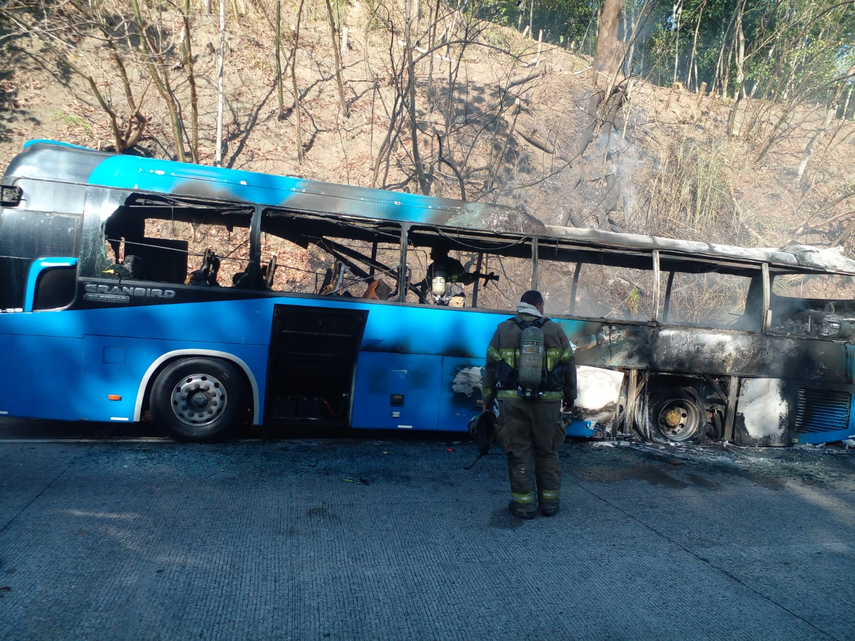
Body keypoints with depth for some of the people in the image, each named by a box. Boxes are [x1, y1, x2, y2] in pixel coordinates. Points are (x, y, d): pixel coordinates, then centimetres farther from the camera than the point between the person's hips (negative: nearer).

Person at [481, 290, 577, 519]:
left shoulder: (504, 330, 5)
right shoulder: (555, 330, 6)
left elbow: (491, 368, 6)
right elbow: (569, 366, 11)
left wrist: (487, 400, 14)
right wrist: (570, 397, 23)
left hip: (512, 401, -1)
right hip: (547, 402, 1)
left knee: (519, 453, 6)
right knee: (547, 452, 13)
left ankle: (524, 504, 10)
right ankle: (550, 502, 19)